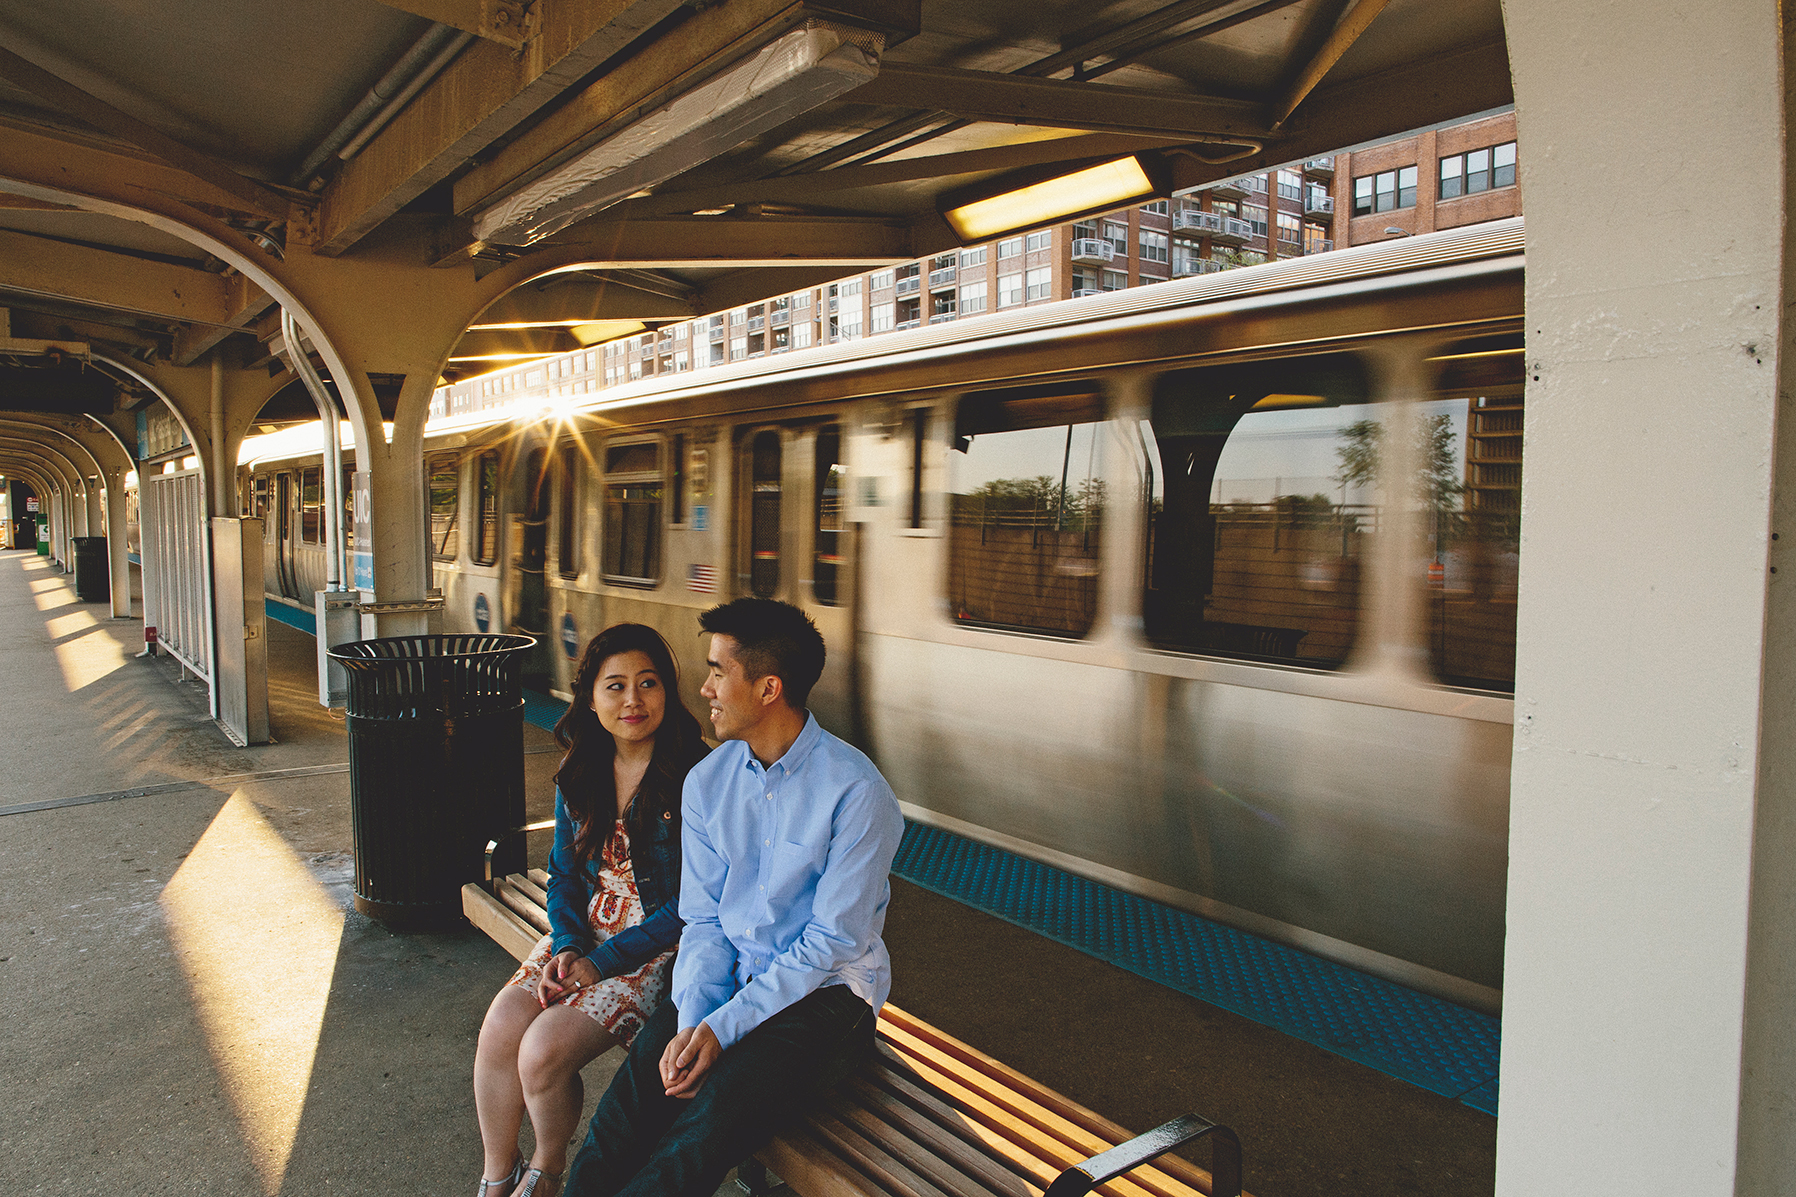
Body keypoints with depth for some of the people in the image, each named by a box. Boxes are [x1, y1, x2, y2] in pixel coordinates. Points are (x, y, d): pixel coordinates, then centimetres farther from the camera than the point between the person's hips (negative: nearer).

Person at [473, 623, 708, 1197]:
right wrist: (568, 946, -7)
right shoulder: (579, 775, 4)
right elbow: (563, 875, 12)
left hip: (658, 949, -6)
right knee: (499, 1028, -13)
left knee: (545, 1047, -19)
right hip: (584, 934, 6)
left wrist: (604, 960, -15)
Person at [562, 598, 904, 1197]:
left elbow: (833, 941, -15)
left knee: (715, 1118, -29)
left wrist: (722, 1028, -18)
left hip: (824, 991, -4)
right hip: (729, 976, 5)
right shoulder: (706, 782, 3)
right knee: (627, 1106, -21)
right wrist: (690, 1021, -13)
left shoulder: (857, 792, -16)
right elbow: (703, 919, 5)